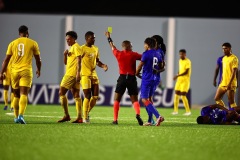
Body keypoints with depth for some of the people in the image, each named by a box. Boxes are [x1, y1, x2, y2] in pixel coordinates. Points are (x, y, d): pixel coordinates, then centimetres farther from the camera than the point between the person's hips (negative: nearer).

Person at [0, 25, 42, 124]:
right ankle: (21, 115, -28)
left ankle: (16, 117, 21)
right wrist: (38, 70, 27)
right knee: (24, 95, -10)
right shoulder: (33, 43, 4)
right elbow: (38, 59, 11)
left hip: (14, 71, 3)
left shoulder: (13, 43, 9)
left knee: (16, 95, 15)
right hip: (26, 71, -3)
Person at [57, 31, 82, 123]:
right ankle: (79, 117, 0)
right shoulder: (71, 48, 23)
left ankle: (66, 115, -8)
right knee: (76, 95, 4)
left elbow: (79, 60, -17)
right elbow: (65, 62, 24)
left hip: (72, 74, -10)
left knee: (61, 93, -7)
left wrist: (78, 73, -26)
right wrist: (65, 55, 4)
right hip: (72, 74, 10)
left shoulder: (76, 47, -7)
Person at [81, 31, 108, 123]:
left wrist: (103, 66, 3)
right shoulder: (82, 49, -8)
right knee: (87, 96, -7)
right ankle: (85, 117, 4)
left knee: (95, 97, 4)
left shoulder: (96, 49, 13)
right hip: (85, 75, -6)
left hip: (94, 75, 7)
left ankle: (87, 112, 23)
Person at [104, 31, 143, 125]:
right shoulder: (133, 55, -3)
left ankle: (115, 119, 4)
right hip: (132, 78, -1)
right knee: (135, 100, 3)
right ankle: (138, 114, -25)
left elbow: (113, 47, 21)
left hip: (122, 78, 1)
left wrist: (109, 38, 37)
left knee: (116, 99, 11)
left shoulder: (118, 54, 3)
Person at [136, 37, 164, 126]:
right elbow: (160, 67, 17)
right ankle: (150, 121, 16)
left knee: (144, 99, -7)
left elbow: (140, 65, -6)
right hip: (154, 79, 8)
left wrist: (137, 73, 12)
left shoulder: (146, 54, -12)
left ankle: (158, 116, -23)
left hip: (146, 79, -8)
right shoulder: (157, 55, 10)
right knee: (148, 99, 17)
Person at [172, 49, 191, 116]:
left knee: (183, 96, -10)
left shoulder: (188, 61, -12)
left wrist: (178, 75, -28)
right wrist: (177, 76, 7)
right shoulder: (180, 61, 13)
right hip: (179, 80, 7)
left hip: (185, 81, -7)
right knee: (176, 95, 3)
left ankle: (188, 111, -1)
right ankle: (175, 110, 11)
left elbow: (186, 72, -20)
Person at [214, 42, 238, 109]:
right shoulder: (224, 58, 14)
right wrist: (221, 81, 17)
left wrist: (229, 83, -21)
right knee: (217, 98, 10)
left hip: (231, 84, -9)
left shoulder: (234, 58, -11)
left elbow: (234, 72, -16)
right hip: (223, 83, 9)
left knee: (231, 102, -7)